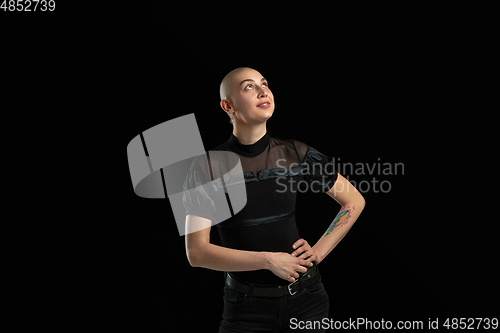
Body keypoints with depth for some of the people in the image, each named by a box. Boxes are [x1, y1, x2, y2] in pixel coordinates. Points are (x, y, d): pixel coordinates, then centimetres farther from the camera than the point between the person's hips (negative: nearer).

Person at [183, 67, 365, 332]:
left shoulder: (296, 155, -4)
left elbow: (354, 201, 7)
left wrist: (319, 251, -3)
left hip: (306, 299, 2)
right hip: (248, 308, -2)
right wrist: (269, 260, -19)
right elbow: (196, 252, -15)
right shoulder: (207, 168, -10)